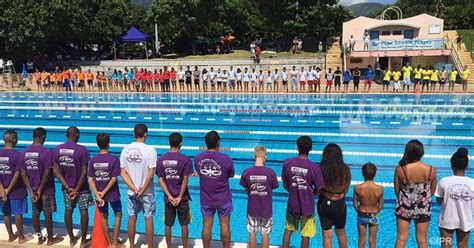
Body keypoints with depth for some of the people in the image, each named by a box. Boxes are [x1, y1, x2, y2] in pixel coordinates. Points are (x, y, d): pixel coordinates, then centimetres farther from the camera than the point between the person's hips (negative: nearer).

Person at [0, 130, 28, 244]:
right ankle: (21, 237, 17)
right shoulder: (17, 154, -17)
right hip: (17, 191, -4)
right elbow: (17, 174, -18)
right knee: (18, 213, 6)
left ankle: (11, 236, 28)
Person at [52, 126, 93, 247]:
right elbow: (84, 172, -20)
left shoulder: (58, 149, -4)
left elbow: (56, 171, -5)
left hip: (67, 187, 4)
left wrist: (68, 187, -7)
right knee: (83, 211, 9)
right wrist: (76, 189, -11)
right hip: (81, 187, -4)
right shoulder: (82, 149, -18)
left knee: (68, 211, 15)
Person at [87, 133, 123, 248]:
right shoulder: (114, 159, -16)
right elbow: (114, 179, -18)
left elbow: (90, 179, -8)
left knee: (104, 217, 16)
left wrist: (97, 195, -10)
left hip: (99, 194, 3)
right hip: (112, 194, -3)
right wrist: (104, 192, -11)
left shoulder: (93, 160, -5)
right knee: (118, 215, 14)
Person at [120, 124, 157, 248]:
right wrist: (142, 190, -10)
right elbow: (150, 174, -19)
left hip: (131, 191, 4)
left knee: (132, 218, 16)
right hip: (147, 192, -4)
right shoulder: (150, 150, -17)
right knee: (148, 219, 8)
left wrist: (135, 189, -8)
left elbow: (123, 173, -5)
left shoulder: (125, 149, -4)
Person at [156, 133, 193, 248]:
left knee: (168, 225, 13)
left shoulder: (161, 160, -4)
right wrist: (180, 197, -7)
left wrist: (170, 197, -6)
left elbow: (160, 180, -6)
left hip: (168, 198, 2)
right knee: (184, 225, 11)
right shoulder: (186, 159, -13)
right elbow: (185, 180, -14)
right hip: (182, 198, -2)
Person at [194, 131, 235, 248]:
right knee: (224, 225, 12)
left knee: (206, 226, 14)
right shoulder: (226, 159, -20)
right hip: (223, 199, -2)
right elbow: (231, 175, -2)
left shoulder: (197, 158, -11)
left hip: (206, 199, 2)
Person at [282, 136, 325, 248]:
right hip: (307, 206, -2)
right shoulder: (314, 167, -20)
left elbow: (285, 185, -2)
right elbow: (318, 189, -10)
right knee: (305, 235, 13)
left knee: (288, 230, 21)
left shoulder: (287, 163, -12)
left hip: (292, 204, 2)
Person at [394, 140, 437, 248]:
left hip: (404, 207, -1)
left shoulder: (400, 169, -19)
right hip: (423, 209, 1)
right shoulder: (431, 170, -15)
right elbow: (432, 191, -1)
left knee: (401, 239, 12)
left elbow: (397, 191, -8)